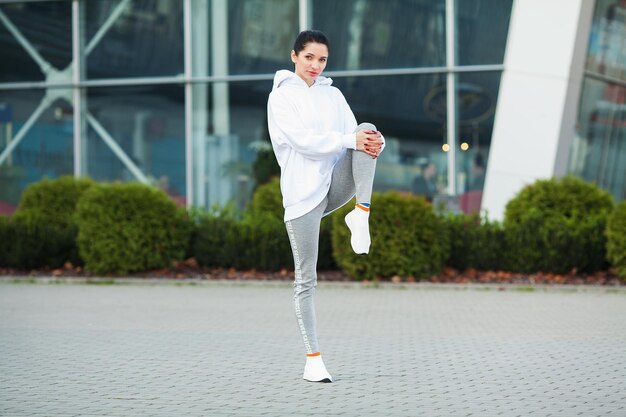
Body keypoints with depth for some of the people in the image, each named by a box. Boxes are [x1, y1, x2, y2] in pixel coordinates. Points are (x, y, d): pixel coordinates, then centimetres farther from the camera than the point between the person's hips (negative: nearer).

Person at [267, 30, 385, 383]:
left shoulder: (333, 95, 16)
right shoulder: (281, 96, 1)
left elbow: (357, 135, 7)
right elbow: (303, 141, -14)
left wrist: (373, 142, -17)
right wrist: (350, 140, -23)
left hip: (336, 183, 4)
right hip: (303, 192, -4)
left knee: (369, 127, -19)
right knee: (307, 279, -4)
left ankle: (361, 214, -22)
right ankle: (313, 359, 5)